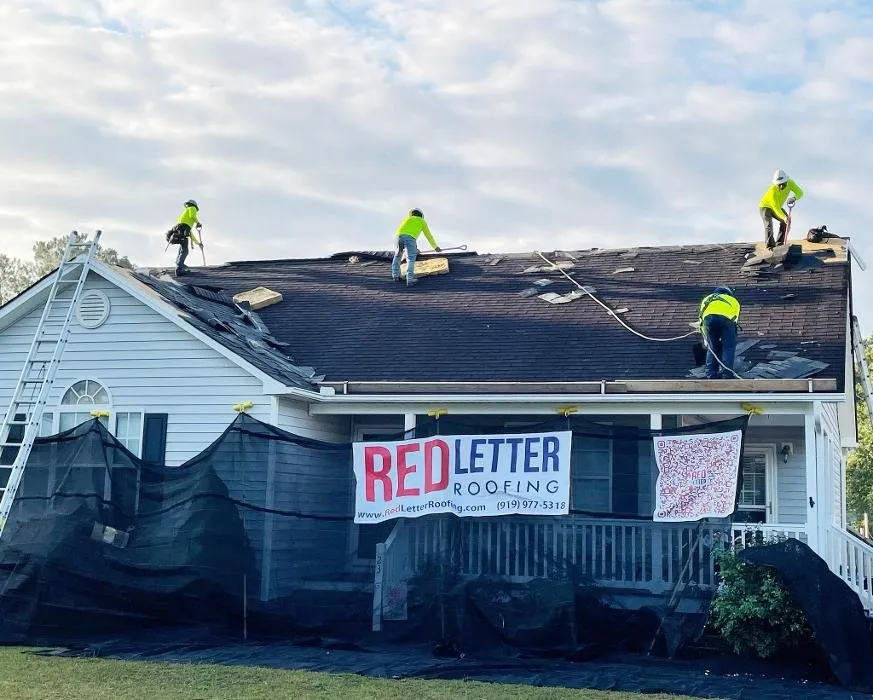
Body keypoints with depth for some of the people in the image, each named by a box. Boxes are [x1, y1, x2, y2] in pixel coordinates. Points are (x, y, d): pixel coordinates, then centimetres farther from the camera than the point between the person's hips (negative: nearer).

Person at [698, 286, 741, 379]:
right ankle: (727, 374, 2)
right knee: (728, 347, 10)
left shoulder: (707, 299, 43)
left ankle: (711, 374, 14)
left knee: (712, 347, 17)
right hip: (726, 317, -2)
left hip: (709, 317, 2)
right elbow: (735, 319, 33)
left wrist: (705, 338, 45)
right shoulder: (733, 300, 40)